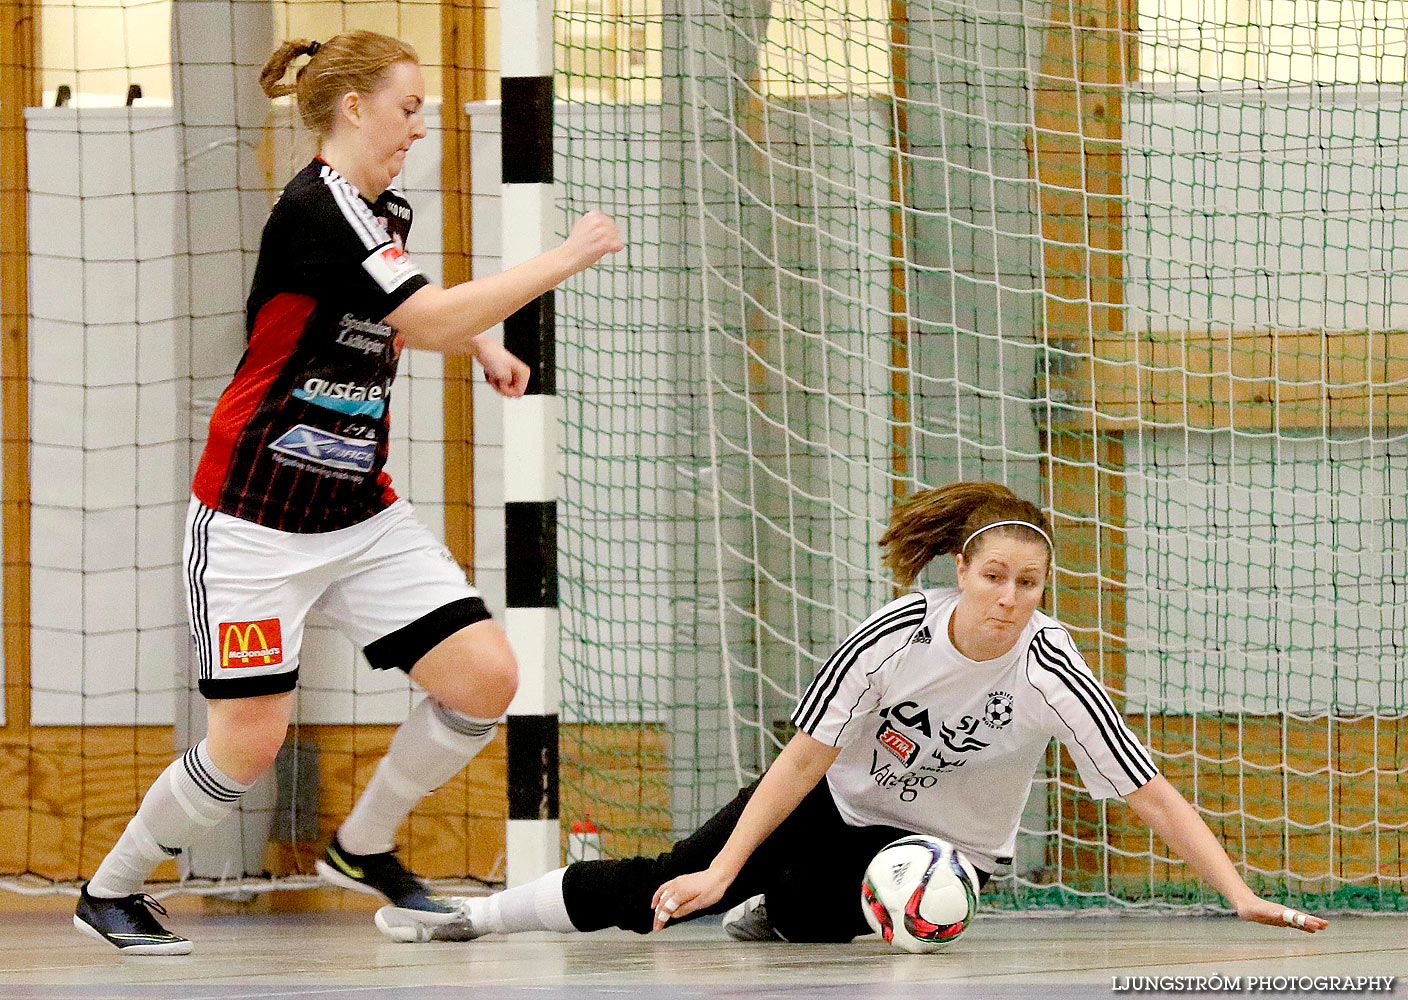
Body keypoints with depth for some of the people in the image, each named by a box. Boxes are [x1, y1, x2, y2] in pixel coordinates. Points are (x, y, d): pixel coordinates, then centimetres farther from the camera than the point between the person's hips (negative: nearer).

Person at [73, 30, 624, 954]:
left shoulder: (384, 211, 9)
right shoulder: (316, 209, -19)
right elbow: (431, 322, -26)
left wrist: (485, 344, 13)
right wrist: (566, 259, -20)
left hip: (362, 512, 8)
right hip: (258, 520, -8)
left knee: (486, 677, -5)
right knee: (250, 742, -7)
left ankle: (364, 848, 16)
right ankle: (110, 890, 15)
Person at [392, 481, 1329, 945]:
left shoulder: (1052, 675, -28)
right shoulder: (897, 635, -26)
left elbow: (1153, 794, -27)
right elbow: (805, 757, -19)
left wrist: (1243, 896, -37)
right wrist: (722, 871, -23)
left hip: (948, 848, -1)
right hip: (839, 796, 1)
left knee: (804, 906, -24)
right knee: (672, 879, -5)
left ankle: (768, 908, 14)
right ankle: (476, 917, 14)